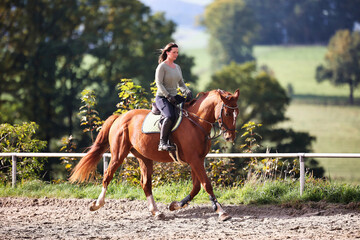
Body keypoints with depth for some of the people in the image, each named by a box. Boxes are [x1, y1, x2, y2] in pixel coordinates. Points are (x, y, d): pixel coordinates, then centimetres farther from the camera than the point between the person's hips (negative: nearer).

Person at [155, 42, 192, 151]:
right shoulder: (162, 67, -7)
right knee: (170, 116, -34)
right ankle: (162, 143, -34)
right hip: (162, 97, -9)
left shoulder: (177, 67, 17)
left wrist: (187, 92, 0)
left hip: (174, 96, 9)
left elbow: (181, 83, 20)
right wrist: (168, 96, -23)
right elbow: (159, 84, -14)